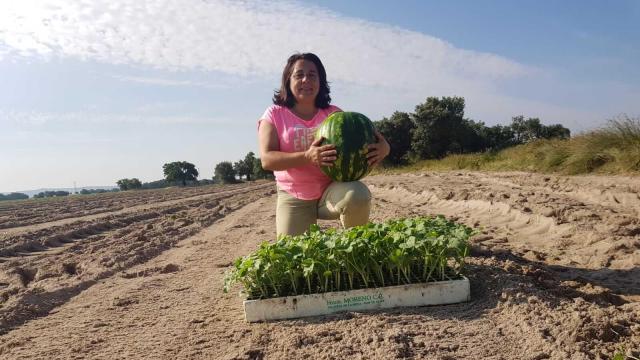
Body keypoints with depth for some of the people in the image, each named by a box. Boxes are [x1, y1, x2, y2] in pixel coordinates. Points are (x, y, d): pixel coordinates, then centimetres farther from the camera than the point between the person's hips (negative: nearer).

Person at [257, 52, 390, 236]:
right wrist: (307, 157, -30)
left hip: (332, 189, 1)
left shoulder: (333, 114, 5)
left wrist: (382, 147, -25)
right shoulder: (274, 115, -1)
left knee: (358, 194, -31)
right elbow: (267, 159, -13)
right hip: (294, 197, 0)